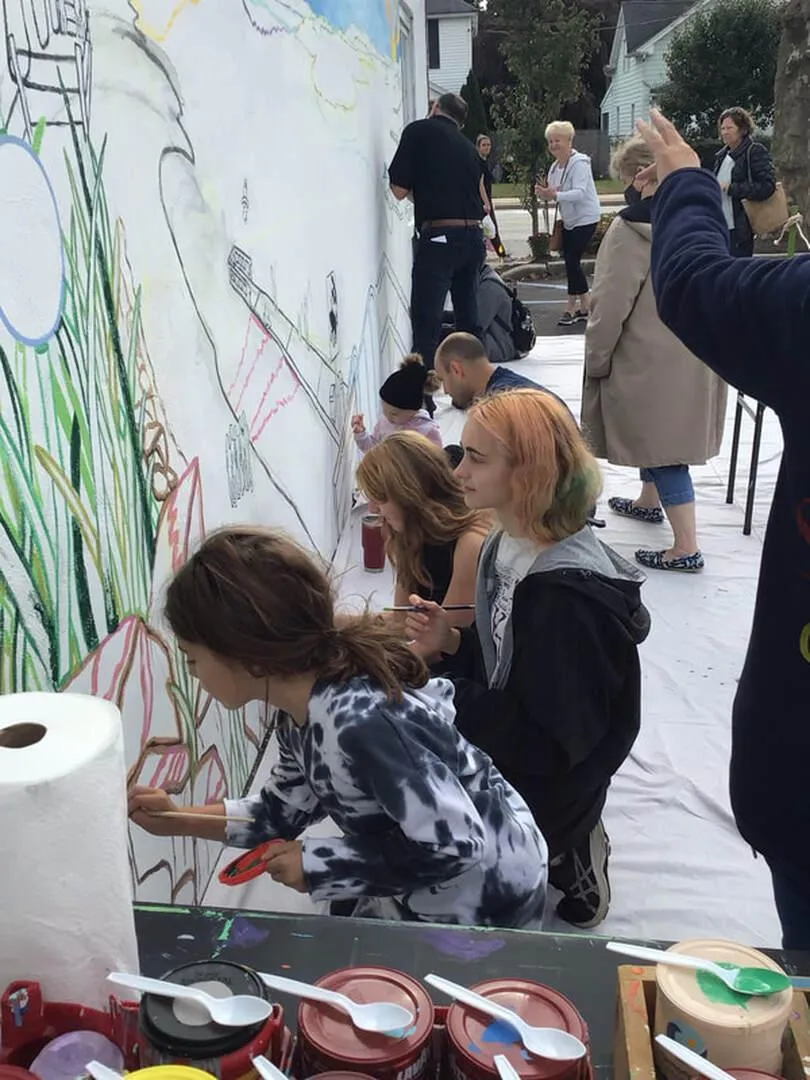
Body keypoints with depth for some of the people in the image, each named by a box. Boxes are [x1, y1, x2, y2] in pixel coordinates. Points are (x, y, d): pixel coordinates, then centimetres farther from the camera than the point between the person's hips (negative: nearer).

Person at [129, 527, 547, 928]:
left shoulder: (359, 722, -36)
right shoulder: (302, 712, -7)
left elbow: (454, 845, -31)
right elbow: (281, 813, 8)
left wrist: (317, 864, -23)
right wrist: (179, 821, -1)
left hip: (485, 905, -8)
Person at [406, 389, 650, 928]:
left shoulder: (567, 598, -29)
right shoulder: (509, 545, -3)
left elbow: (550, 739, -27)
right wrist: (450, 644, -11)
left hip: (546, 788, -8)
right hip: (504, 748, 8)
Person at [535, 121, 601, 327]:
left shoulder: (579, 163, -18)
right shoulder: (555, 167, 7)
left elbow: (580, 193, -30)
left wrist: (555, 195, -43)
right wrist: (546, 192, -8)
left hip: (585, 219, -9)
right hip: (569, 220, 9)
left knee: (572, 260, -12)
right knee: (570, 261, 9)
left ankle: (571, 308, -3)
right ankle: (584, 307, 18)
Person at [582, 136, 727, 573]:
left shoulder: (633, 227, -18)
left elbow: (611, 303, -18)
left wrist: (596, 358, -7)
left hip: (653, 356, -8)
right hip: (696, 353, 8)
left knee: (659, 439, -4)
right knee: (658, 431, 25)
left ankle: (686, 547, -4)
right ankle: (649, 500, 46)